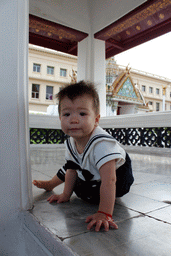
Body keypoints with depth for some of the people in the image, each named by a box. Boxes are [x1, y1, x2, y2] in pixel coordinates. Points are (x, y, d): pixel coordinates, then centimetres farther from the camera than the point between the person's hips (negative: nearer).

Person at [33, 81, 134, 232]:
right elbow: (72, 169, -3)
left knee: (89, 194, -18)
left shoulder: (101, 144, -43)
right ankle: (50, 184, 40)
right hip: (88, 172, 7)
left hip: (118, 175, -6)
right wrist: (66, 194, -1)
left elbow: (108, 181, -47)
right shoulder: (71, 142, -17)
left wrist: (104, 214, -49)